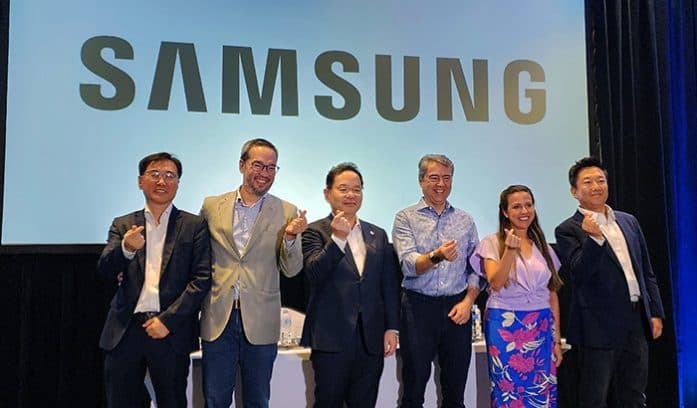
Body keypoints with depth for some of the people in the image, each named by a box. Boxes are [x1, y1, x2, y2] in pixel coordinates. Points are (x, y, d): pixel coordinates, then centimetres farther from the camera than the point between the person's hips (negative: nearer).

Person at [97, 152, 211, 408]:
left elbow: (201, 279, -4)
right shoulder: (123, 225, 10)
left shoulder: (194, 226, 3)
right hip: (125, 331, 2)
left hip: (171, 332, -2)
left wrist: (168, 320, -11)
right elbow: (105, 270, -1)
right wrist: (126, 248, -22)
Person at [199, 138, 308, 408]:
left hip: (260, 324, -1)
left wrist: (290, 237, -18)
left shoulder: (287, 212, 0)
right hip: (217, 319, 1)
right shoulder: (212, 206, 4)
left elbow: (291, 270, -1)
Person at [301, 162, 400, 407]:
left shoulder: (378, 235, 12)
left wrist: (391, 328, 4)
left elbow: (389, 286, 11)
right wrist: (337, 238, -24)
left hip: (371, 340, 4)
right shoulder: (315, 232, 0)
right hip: (331, 339, -3)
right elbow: (314, 275, -15)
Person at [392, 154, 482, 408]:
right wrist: (436, 256, -32)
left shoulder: (465, 220, 11)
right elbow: (409, 265, -13)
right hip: (419, 308, -3)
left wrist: (468, 301, -3)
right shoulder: (406, 218, 0)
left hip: (457, 308, 3)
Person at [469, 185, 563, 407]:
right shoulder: (493, 243, -1)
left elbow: (552, 295, 12)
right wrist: (511, 250, -24)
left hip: (541, 328, 4)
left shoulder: (543, 246, 11)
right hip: (506, 327, -4)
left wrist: (557, 339, 9)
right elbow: (496, 284, -14)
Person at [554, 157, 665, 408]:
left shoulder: (628, 222, 12)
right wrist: (593, 238, -30)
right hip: (600, 327, -5)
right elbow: (580, 273, -17)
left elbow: (646, 272, 15)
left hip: (637, 323, 6)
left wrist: (656, 312, 10)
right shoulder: (568, 230, -6)